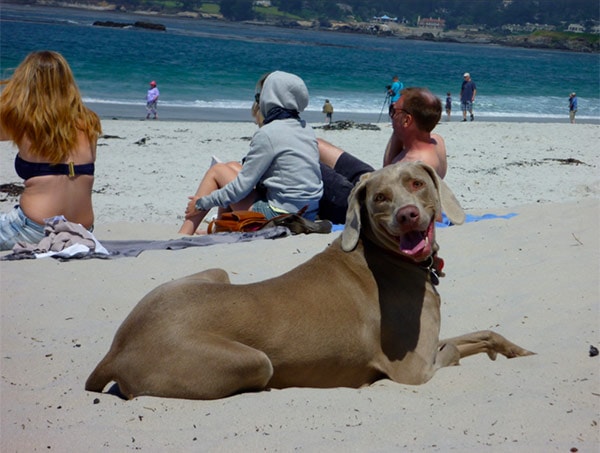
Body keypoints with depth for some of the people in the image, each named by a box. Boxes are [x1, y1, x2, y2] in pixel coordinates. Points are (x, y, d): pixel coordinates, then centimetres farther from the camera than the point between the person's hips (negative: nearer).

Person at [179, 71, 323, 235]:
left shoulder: (267, 133, -16)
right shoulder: (306, 129, 7)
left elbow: (242, 186, -13)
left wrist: (203, 203, -1)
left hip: (278, 216, -8)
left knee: (217, 171, 9)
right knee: (232, 167, 20)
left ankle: (183, 236, 13)